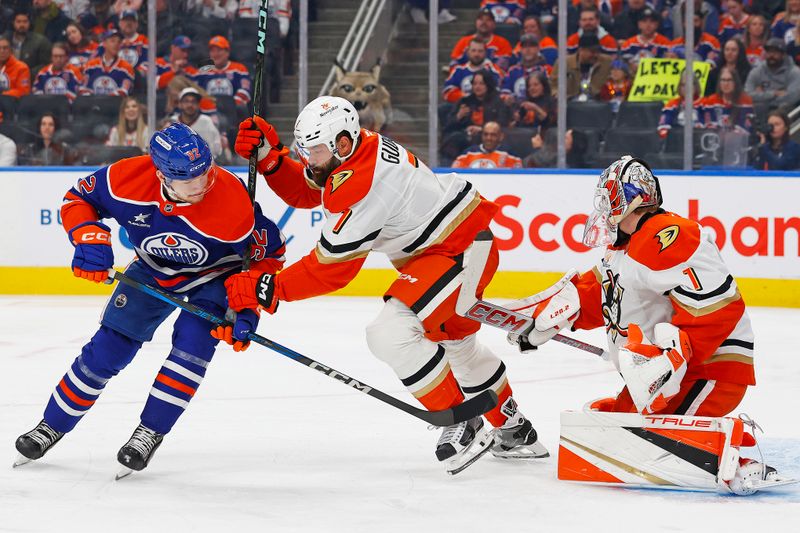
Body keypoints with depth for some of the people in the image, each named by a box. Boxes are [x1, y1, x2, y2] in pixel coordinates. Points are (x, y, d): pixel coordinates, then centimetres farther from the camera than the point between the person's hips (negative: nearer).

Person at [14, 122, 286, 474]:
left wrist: (247, 310, -27)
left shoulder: (233, 204, -38)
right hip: (153, 270, 2)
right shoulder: (128, 178, -31)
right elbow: (77, 199, -11)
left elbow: (267, 253, -21)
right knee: (108, 347, -1)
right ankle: (52, 426, 17)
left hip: (215, 275, -2)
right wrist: (89, 240, -29)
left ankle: (150, 432, -8)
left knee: (193, 340, -25)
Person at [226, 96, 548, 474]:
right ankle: (515, 430, 44)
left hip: (461, 250, -11)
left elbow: (331, 268, -26)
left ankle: (462, 426, -9)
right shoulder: (360, 147, -3)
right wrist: (269, 155, -4)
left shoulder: (361, 187, -31)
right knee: (455, 342, 27)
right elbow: (304, 192, 11)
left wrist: (269, 289, -22)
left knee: (391, 332, -22)